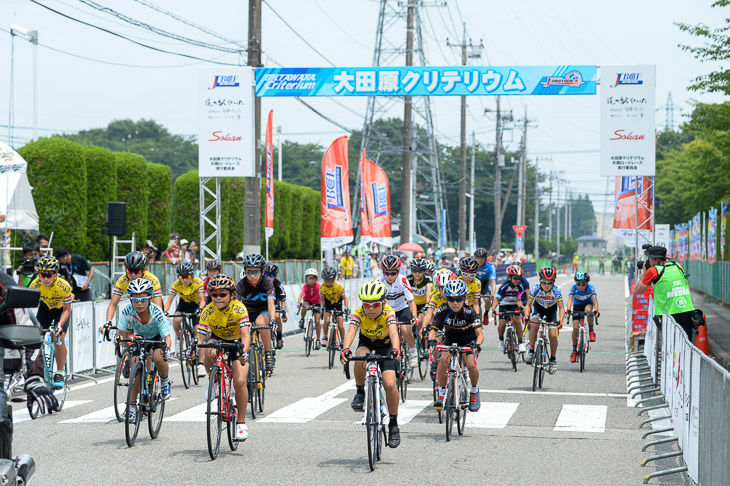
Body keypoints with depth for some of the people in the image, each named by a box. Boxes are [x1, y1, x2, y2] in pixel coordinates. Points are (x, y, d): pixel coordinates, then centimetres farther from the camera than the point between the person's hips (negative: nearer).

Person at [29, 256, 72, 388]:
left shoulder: (64, 286, -34)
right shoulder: (35, 285, -28)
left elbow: (67, 309, -24)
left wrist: (60, 324, -38)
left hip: (61, 309, -3)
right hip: (45, 308, 3)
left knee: (58, 338, -20)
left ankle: (60, 373, -9)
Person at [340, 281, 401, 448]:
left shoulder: (388, 312, -28)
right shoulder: (359, 313, -25)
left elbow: (393, 333, -44)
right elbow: (351, 332, -40)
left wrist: (395, 349, -64)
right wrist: (345, 349, -60)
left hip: (385, 347, -1)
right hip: (366, 344, 1)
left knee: (390, 384, -18)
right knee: (361, 358, -37)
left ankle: (393, 424, 1)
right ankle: (360, 393, -13)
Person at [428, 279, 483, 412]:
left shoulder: (469, 312, -29)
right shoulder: (443, 311, -24)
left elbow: (480, 333, -34)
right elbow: (433, 330, -26)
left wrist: (477, 345, -55)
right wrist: (431, 341, -48)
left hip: (468, 339, -2)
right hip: (451, 338, 2)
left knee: (471, 365, -24)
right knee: (444, 359, -27)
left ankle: (474, 391, 6)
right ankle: (441, 393, -12)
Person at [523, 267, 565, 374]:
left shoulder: (556, 291, -31)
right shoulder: (535, 289, -29)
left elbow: (561, 308, -26)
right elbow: (528, 305, -22)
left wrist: (560, 320, -43)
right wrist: (526, 316, -41)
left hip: (552, 309, 0)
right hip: (538, 307, 0)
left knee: (553, 335, -12)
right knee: (534, 324, -30)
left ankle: (553, 359, 8)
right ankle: (531, 351, -19)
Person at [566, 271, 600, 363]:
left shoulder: (591, 288, -27)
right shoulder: (573, 288, -26)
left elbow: (594, 299, -37)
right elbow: (570, 299, -36)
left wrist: (596, 310, -54)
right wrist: (568, 310, -53)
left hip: (588, 303, -1)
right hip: (577, 306, 1)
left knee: (588, 309, -38)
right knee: (575, 328, -11)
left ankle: (591, 331, -17)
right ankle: (574, 350, 2)